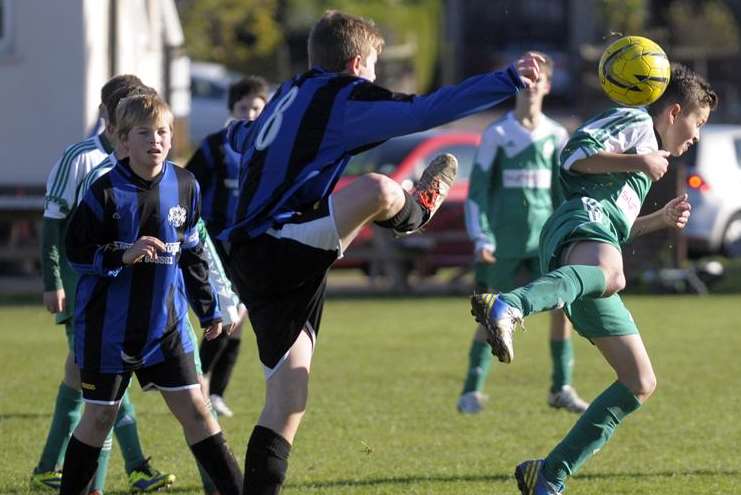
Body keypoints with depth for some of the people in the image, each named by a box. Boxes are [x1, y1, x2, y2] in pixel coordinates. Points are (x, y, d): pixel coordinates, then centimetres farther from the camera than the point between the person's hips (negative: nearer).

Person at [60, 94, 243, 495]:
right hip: (109, 326, -3)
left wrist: (208, 309, 16)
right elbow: (76, 251, -8)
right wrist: (123, 255, -24)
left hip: (166, 324, 3)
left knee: (194, 408, -1)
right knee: (99, 416, 4)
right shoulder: (105, 192, -11)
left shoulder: (184, 186, 2)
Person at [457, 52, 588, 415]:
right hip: (504, 242, -3)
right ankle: (472, 391, 10)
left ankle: (561, 388, 0)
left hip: (545, 239, 3)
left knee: (562, 303, -10)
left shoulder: (556, 136, 7)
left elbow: (564, 192, 13)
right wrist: (480, 238, -10)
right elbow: (477, 189, -2)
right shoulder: (496, 135, -1)